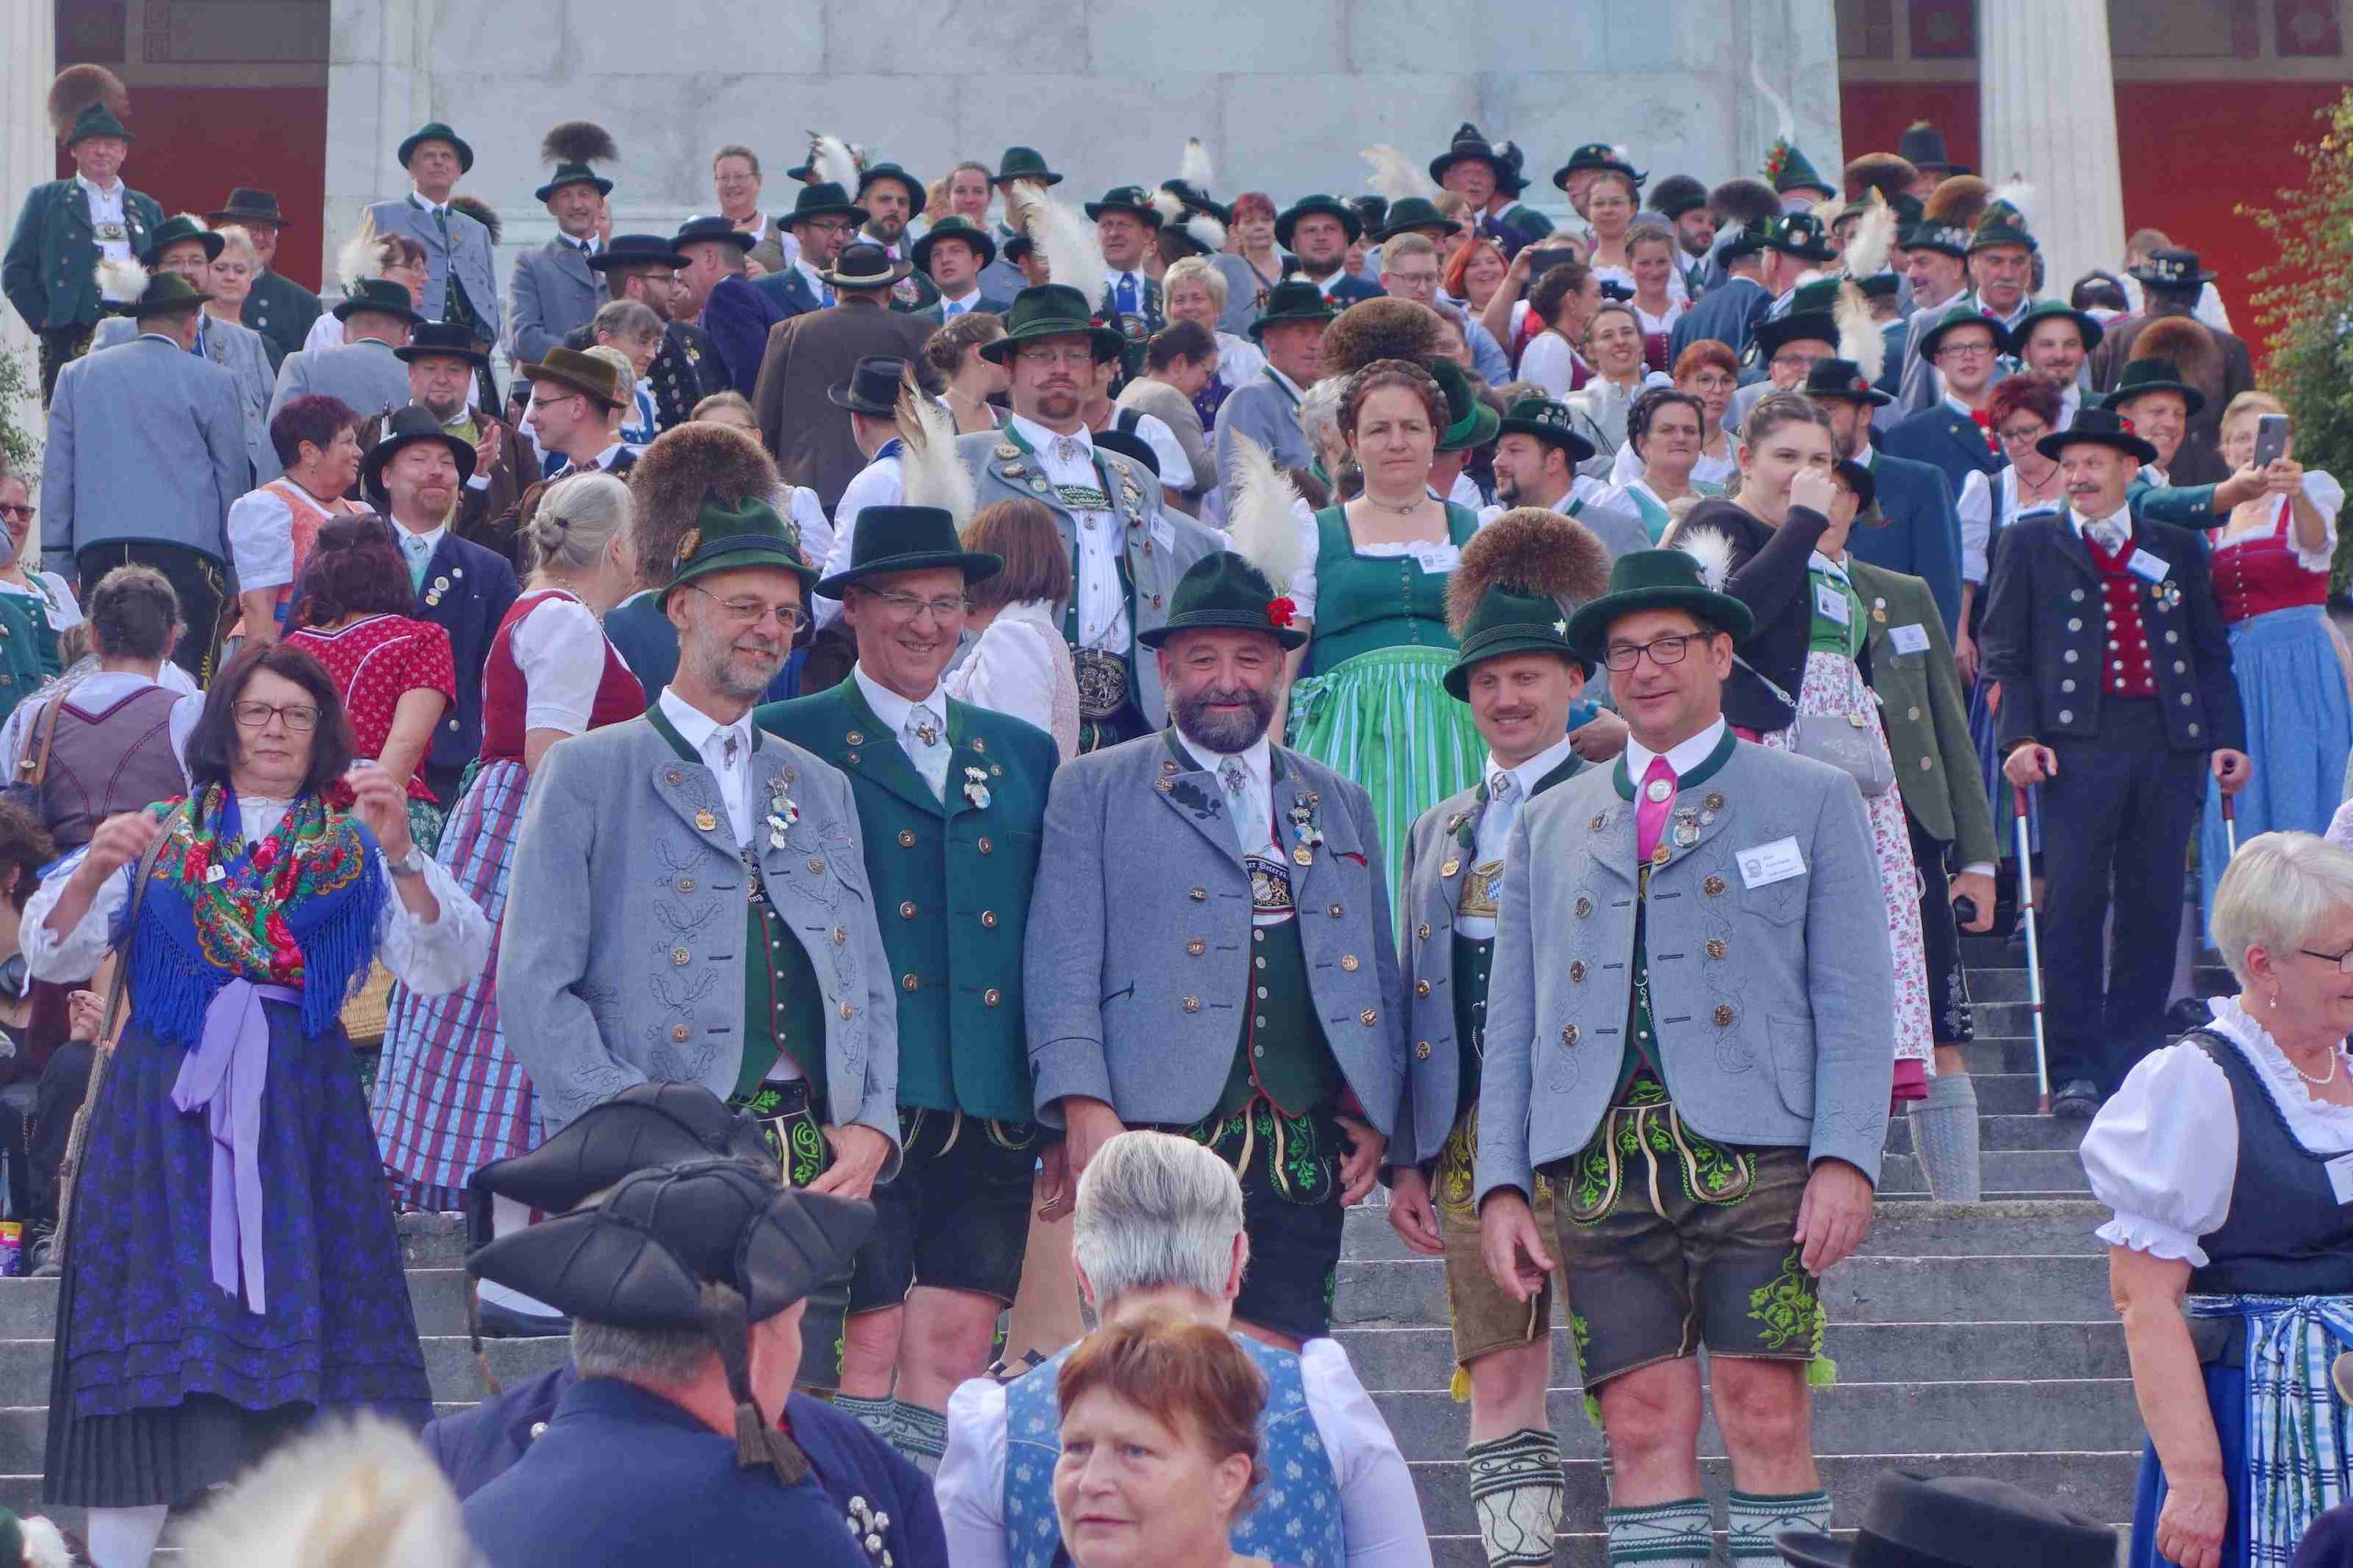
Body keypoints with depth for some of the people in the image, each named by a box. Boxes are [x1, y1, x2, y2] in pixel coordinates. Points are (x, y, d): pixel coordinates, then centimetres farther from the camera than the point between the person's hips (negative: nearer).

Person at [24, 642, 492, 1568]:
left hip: (299, 1124, 0)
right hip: (163, 1114, 0)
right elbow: (51, 956, 4)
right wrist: (92, 873, -16)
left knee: (296, 1332, -5)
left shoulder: (357, 853, 12)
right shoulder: (156, 838, 12)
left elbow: (445, 969, -2)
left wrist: (401, 857, -17)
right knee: (150, 1342, -5)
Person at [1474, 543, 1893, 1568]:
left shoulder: (1812, 800, 12)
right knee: (1644, 1424, -3)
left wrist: (1845, 1158, -8)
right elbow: (1511, 1019, 17)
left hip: (1754, 1147, -2)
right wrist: (1501, 1184, 7)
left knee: (1765, 1417, -8)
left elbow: (1854, 997, 4)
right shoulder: (1548, 824, 21)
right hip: (1598, 1163, 3)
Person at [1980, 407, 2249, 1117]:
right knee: (2073, 904, -9)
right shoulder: (2030, 544, 11)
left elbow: (2211, 653, 16)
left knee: (2153, 908, 3)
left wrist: (2227, 738, 4)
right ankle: (2075, 1070, -4)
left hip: (2170, 743, 3)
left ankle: (2132, 1064, 12)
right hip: (2077, 741, -3)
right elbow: (2003, 651, 5)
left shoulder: (2178, 549, 17)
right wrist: (2018, 737, -9)